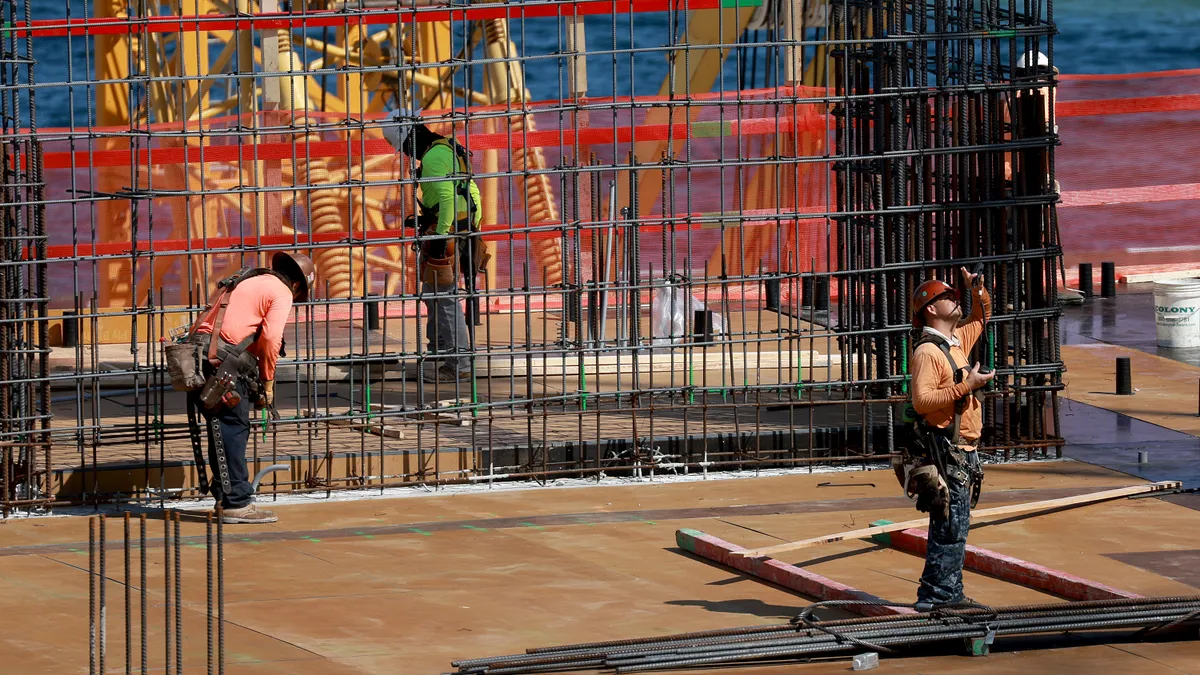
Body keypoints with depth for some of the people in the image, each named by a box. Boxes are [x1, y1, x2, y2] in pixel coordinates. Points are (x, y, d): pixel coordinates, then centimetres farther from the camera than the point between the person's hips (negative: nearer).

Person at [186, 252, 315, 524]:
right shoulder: (282, 293, 2)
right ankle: (237, 504, -6)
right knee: (234, 428, -5)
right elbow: (270, 339, -12)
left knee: (221, 429, 15)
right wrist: (267, 382, 0)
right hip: (224, 361, -8)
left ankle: (225, 497, 21)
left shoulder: (243, 281, 27)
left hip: (199, 355, 8)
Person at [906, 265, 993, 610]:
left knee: (956, 527, 13)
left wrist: (978, 292, 15)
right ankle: (933, 596, -12)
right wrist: (965, 386, -22)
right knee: (951, 527, -12)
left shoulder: (957, 341, 15)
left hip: (964, 450, 10)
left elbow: (981, 318, 35)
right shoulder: (927, 352, -13)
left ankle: (951, 593, 18)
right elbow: (921, 400, -23)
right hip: (946, 449, -10)